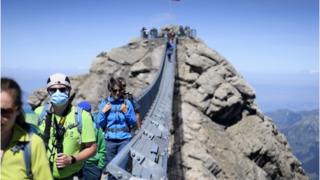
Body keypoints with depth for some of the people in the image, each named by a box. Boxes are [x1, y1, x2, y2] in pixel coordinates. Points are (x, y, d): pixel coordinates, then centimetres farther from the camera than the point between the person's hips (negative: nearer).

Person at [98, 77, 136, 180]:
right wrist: (103, 112, -10)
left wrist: (126, 112, -11)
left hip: (124, 139, -1)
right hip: (110, 140, 1)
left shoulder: (127, 103, 0)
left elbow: (133, 124, 3)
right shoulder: (104, 103, 2)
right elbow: (100, 124, 4)